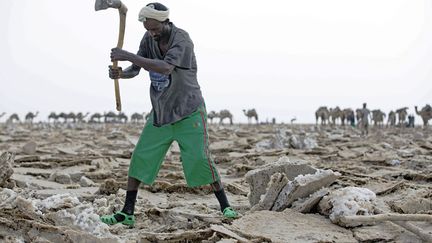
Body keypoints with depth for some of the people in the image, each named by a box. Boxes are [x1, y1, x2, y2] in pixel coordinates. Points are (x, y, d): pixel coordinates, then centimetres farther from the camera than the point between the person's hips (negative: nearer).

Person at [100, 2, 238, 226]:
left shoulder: (182, 39, -21)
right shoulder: (149, 38, -1)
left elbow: (165, 68, -38)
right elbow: (135, 69, -1)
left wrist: (128, 56, -39)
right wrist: (121, 73, -24)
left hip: (188, 112, -5)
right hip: (159, 111, 6)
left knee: (199, 158, -10)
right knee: (140, 158, 0)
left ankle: (225, 206, 7)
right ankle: (127, 213, 8)